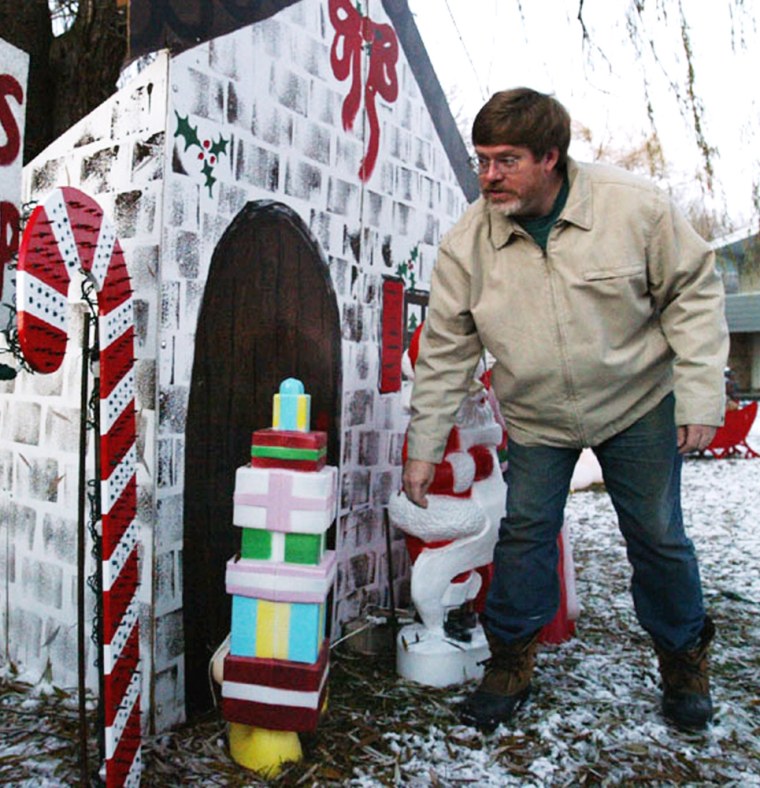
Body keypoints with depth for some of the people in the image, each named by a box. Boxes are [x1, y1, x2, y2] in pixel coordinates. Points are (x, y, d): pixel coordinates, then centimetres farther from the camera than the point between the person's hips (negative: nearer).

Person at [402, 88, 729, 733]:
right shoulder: (467, 243, -13)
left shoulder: (634, 205, -16)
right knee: (524, 534, 0)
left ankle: (684, 656, 34)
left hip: (639, 405, 0)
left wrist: (699, 396, -11)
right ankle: (512, 661, 22)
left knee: (658, 536, 7)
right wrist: (424, 448, -7)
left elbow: (692, 292, -5)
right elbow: (444, 353, -8)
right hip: (536, 421, 1)